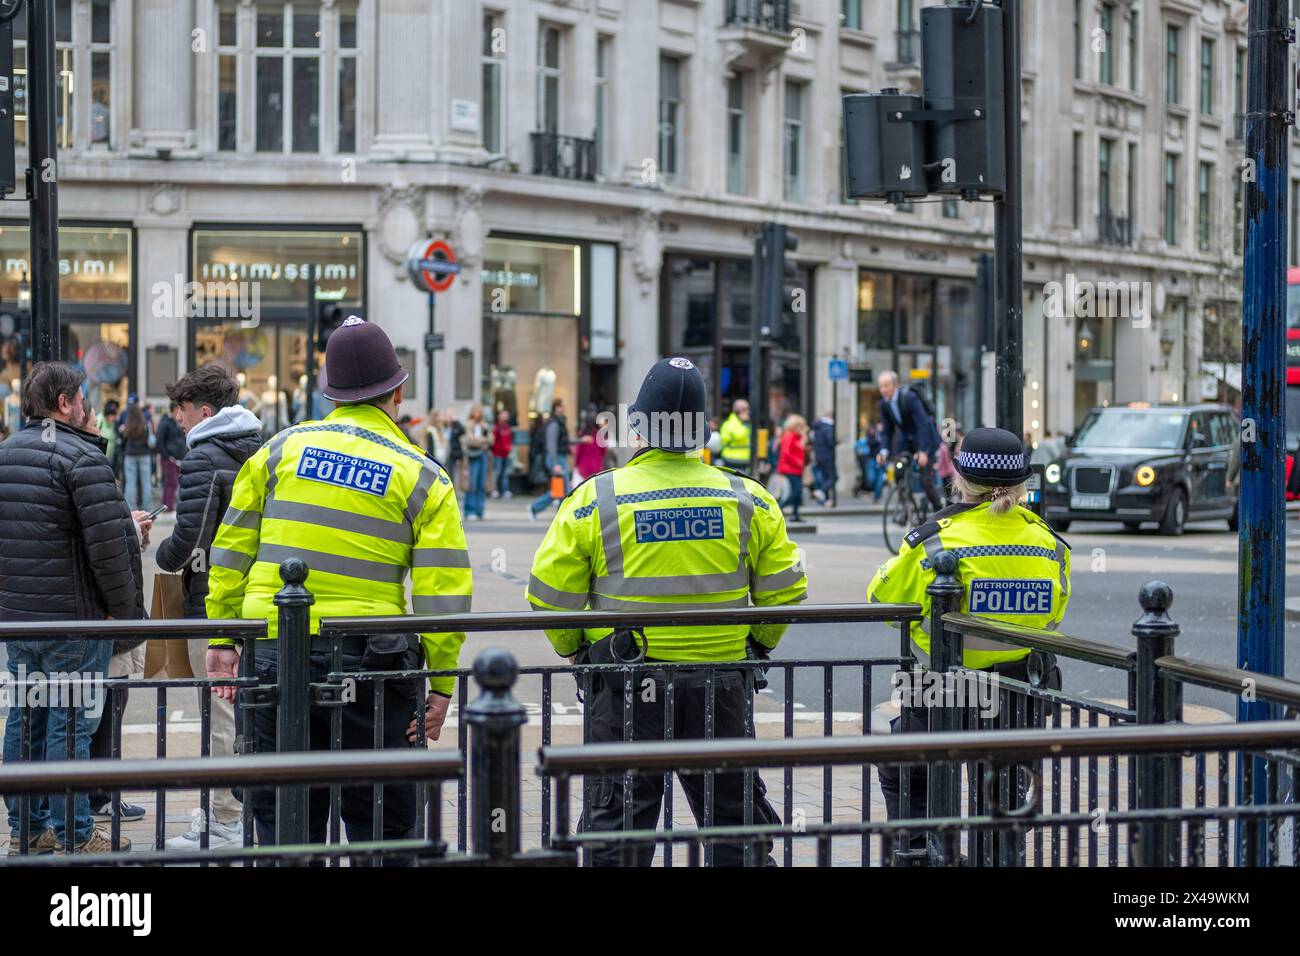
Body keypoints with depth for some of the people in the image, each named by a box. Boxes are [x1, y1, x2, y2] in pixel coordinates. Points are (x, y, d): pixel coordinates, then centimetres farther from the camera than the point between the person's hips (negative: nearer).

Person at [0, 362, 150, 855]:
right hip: (71, 617, -8)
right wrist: (127, 611, -7)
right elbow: (107, 545, -19)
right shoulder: (82, 458, -14)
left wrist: (125, 523, 21)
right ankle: (75, 836, 3)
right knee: (70, 723, -2)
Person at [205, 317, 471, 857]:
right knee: (383, 833, 8)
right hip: (369, 667, -2)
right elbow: (444, 592, -6)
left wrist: (222, 639, 12)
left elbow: (231, 553, 6)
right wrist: (441, 684, 0)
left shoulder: (280, 450, 6)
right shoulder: (423, 478, -1)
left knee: (285, 830, 10)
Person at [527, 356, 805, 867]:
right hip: (721, 682, 2)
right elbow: (784, 588, 4)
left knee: (618, 822, 7)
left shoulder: (595, 499, -8)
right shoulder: (748, 500, -2)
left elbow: (550, 590, -6)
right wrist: (758, 643, 21)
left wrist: (572, 648, 12)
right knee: (735, 813, 15)